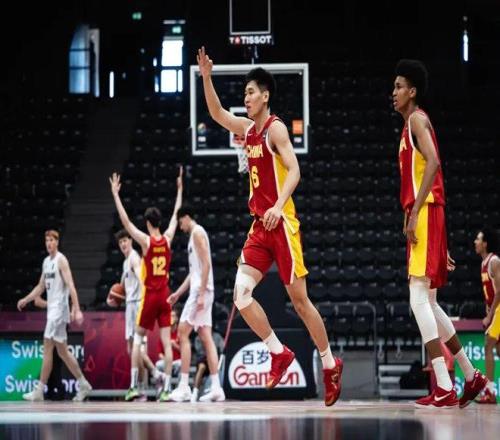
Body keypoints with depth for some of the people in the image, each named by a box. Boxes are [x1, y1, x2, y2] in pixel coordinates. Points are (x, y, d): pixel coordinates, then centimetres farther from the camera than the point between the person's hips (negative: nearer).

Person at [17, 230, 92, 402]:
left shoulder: (61, 260, -10)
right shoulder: (46, 261, 16)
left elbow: (71, 286, -17)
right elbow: (41, 286, 25)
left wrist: (76, 310, -24)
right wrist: (25, 300, 17)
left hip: (59, 308, -9)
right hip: (52, 308, 9)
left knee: (47, 348, -10)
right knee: (62, 351, 11)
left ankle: (39, 391, -9)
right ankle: (83, 384, 17)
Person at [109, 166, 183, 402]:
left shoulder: (145, 240, -9)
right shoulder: (168, 238, 1)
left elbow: (125, 221, -11)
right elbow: (176, 215, 15)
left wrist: (116, 194, -8)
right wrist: (179, 189, 24)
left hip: (149, 296, -3)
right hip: (164, 296, 3)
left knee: (137, 339, 8)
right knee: (166, 342, -1)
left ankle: (133, 386, 2)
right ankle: (166, 389, -6)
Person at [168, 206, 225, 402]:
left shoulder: (197, 232, -8)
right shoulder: (194, 234, 22)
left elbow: (206, 264, -18)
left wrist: (201, 294, -22)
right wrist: (177, 293, 26)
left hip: (200, 291, -10)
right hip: (200, 291, 10)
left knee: (183, 333, -10)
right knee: (206, 338, 5)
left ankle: (184, 387, -13)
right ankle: (216, 387, 1)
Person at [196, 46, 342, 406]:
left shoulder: (275, 128, -8)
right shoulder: (247, 128, 14)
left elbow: (294, 171, -18)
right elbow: (217, 114, 25)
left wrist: (279, 205, -32)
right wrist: (207, 78, 11)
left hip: (282, 224, -7)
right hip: (260, 226, 7)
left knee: (299, 298, -2)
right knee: (241, 293, -7)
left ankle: (331, 365, 11)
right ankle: (280, 354, 6)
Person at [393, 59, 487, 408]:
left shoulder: (417, 119, -5)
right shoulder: (412, 124, 24)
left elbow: (433, 163, -21)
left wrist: (414, 213, -26)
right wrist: (427, 230, 24)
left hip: (425, 212, -10)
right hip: (426, 214, 10)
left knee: (419, 299, -15)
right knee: (429, 303, 14)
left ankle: (444, 389, -19)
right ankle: (471, 376, 19)